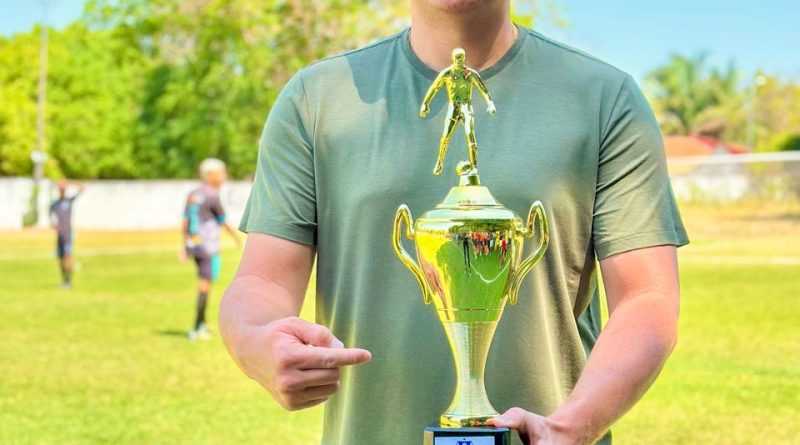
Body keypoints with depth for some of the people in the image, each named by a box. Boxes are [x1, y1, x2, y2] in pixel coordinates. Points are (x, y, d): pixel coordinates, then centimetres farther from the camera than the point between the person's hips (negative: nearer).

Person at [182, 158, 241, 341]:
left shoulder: (192, 195, 9)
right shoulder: (212, 196, -14)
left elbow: (185, 222, 12)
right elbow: (223, 221, -5)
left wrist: (185, 246, 19)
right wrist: (236, 236, 12)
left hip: (193, 244, 8)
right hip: (209, 245, -8)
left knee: (204, 283, 20)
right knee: (205, 286, -4)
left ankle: (202, 324, 25)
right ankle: (196, 329, -5)